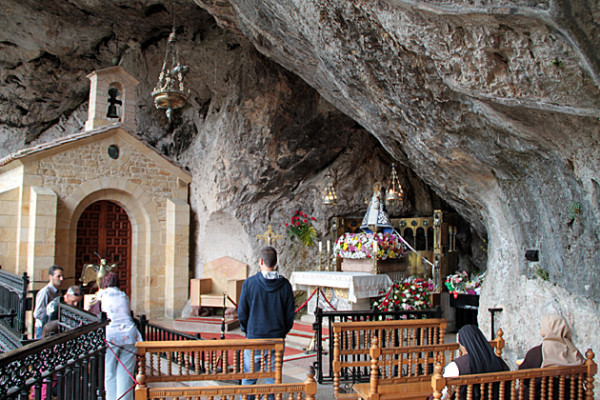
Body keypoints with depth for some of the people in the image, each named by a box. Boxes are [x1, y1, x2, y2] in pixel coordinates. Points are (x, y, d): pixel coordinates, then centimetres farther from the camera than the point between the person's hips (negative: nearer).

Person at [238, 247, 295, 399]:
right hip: (277, 339, 2)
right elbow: (290, 314, 1)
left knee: (248, 380, 11)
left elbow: (241, 312, -3)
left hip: (254, 338, -1)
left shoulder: (249, 283, -8)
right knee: (273, 381, 11)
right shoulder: (284, 285, -3)